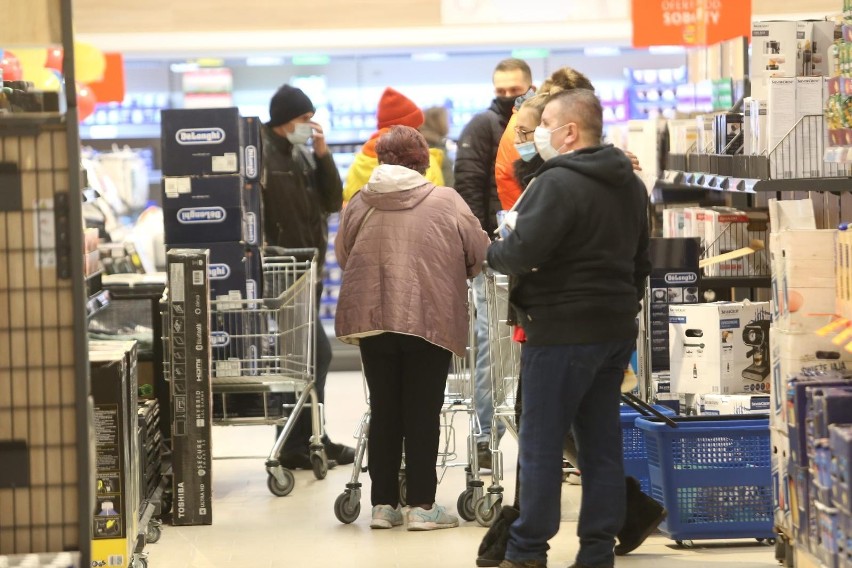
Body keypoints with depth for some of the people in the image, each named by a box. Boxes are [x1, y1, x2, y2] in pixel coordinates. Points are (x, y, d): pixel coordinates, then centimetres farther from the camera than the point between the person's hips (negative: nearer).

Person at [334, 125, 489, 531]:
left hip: (372, 319, 3)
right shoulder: (446, 202, -2)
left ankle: (383, 504, 15)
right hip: (429, 319, -3)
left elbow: (342, 255, 11)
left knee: (384, 412, 11)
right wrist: (452, 273, 23)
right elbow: (479, 254, 2)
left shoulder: (359, 203, 3)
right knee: (423, 414, 4)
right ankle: (421, 506, 5)